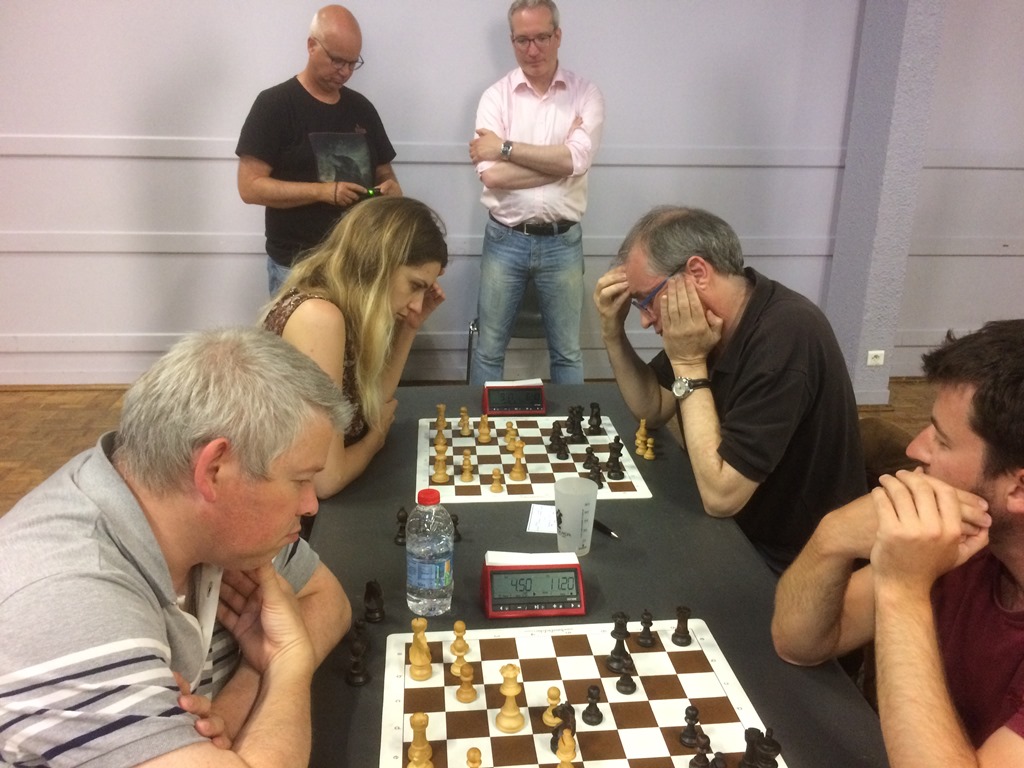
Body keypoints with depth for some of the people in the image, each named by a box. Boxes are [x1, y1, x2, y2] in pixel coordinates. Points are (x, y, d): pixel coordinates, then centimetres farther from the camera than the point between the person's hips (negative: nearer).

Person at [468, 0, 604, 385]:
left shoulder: (585, 94, 0)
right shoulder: (496, 97, -1)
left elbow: (577, 161, -17)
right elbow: (492, 174, -14)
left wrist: (505, 147, -13)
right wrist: (558, 159, -14)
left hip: (562, 242, 0)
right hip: (504, 240, 0)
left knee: (567, 353, 13)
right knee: (489, 350, 11)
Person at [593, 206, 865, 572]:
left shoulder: (784, 338, -30)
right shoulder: (707, 317, -3)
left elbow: (719, 496, -28)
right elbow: (652, 410, 8)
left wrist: (689, 366, -24)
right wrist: (613, 333, -7)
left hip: (792, 564, -7)